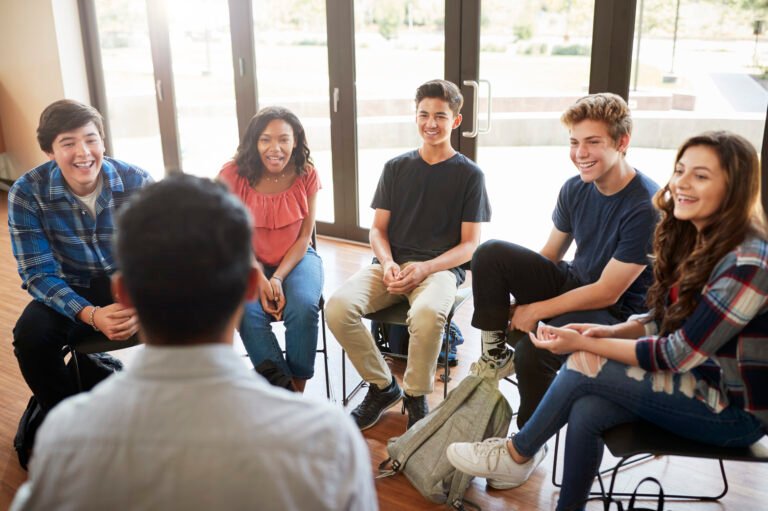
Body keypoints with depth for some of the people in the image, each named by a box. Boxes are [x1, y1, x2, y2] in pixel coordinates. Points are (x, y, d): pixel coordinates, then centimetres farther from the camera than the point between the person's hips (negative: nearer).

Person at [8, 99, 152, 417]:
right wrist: (91, 315, -34)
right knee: (31, 335, -28)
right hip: (71, 292, 0)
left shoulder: (137, 182, -14)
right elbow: (39, 274, -15)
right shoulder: (26, 193, -15)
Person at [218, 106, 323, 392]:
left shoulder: (306, 175, -7)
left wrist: (278, 278, -18)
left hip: (296, 258, 1)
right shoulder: (233, 175, -11)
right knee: (248, 312, -30)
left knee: (304, 307, -29)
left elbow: (304, 236, -4)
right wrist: (259, 280, -18)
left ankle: (298, 389, -7)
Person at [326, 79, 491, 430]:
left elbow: (470, 244, 1)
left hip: (441, 267, -3)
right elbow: (378, 229, 13)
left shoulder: (469, 174, 5)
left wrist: (424, 269, -15)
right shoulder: (395, 168, 14)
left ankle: (416, 396, -8)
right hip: (391, 265, 3)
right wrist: (387, 263, -10)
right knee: (338, 307, -26)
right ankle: (382, 386, -2)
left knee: (427, 314, -38)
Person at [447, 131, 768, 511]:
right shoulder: (690, 238, 2)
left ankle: (517, 455, 2)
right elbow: (663, 321, 8)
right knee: (586, 411, -20)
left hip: (735, 409, -7)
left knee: (585, 366, -19)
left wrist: (584, 345, -21)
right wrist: (610, 332, -11)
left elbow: (678, 354, -24)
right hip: (693, 381, 7)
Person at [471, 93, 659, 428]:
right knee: (490, 253, -14)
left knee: (533, 350, -32)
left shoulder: (646, 208, -23)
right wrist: (516, 299, -4)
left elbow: (607, 292, -21)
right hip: (574, 283, 7)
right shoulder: (575, 189, -2)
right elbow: (548, 256, 8)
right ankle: (495, 353, 0)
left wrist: (536, 309, -16)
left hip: (617, 312, -6)